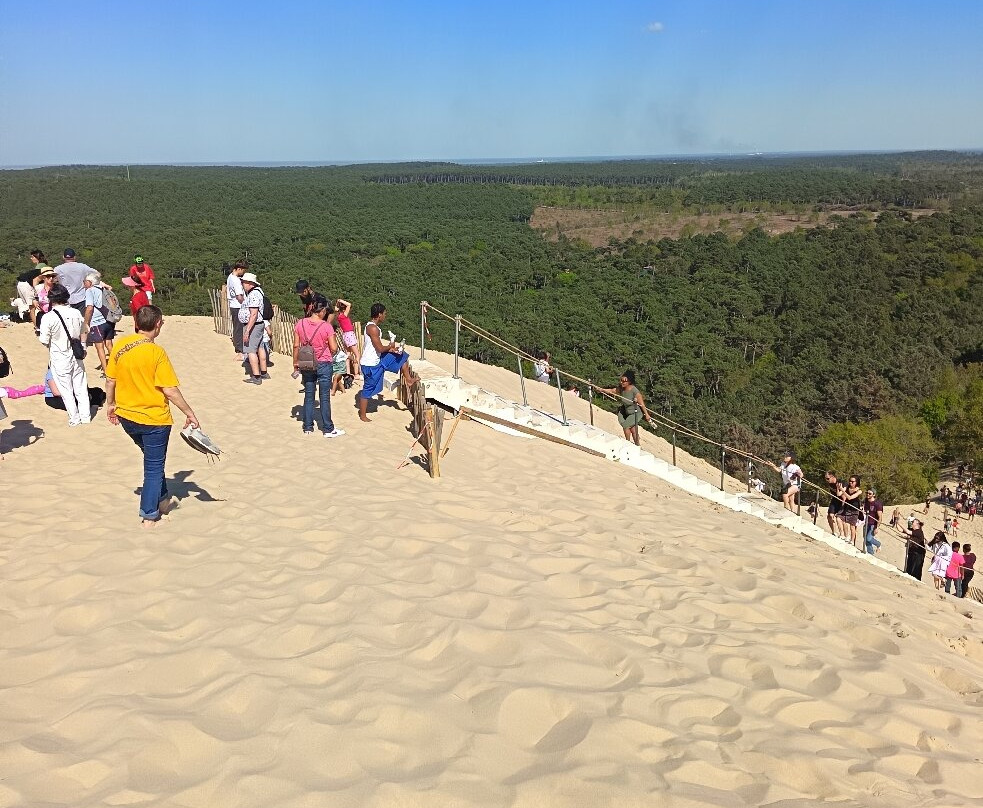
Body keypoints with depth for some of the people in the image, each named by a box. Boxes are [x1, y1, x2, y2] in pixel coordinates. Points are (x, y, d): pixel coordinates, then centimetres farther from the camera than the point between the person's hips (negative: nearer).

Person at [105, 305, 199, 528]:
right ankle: (148, 517, 15)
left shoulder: (119, 345, -3)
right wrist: (189, 413, -10)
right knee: (154, 467, 9)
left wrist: (110, 404, 20)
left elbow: (110, 380, 5)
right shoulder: (156, 352, -20)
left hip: (126, 416, 6)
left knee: (153, 459, 27)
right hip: (154, 418, -6)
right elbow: (170, 390, -20)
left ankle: (161, 499, 38)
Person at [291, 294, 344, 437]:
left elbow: (296, 346, -1)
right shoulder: (326, 326, -16)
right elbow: (334, 348, -13)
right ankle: (328, 429, 13)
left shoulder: (300, 323, -6)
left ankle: (308, 427, 20)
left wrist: (295, 362, 10)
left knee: (308, 395, 14)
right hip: (324, 364, -3)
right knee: (325, 397, 5)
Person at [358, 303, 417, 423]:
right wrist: (390, 346, -5)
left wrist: (391, 350, 5)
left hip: (377, 360, 10)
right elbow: (380, 348, -25)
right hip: (370, 364, -10)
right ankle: (363, 416, 17)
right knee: (368, 390, 4)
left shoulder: (372, 326, 9)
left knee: (402, 356, 14)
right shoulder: (373, 328, -23)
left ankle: (408, 380, 22)